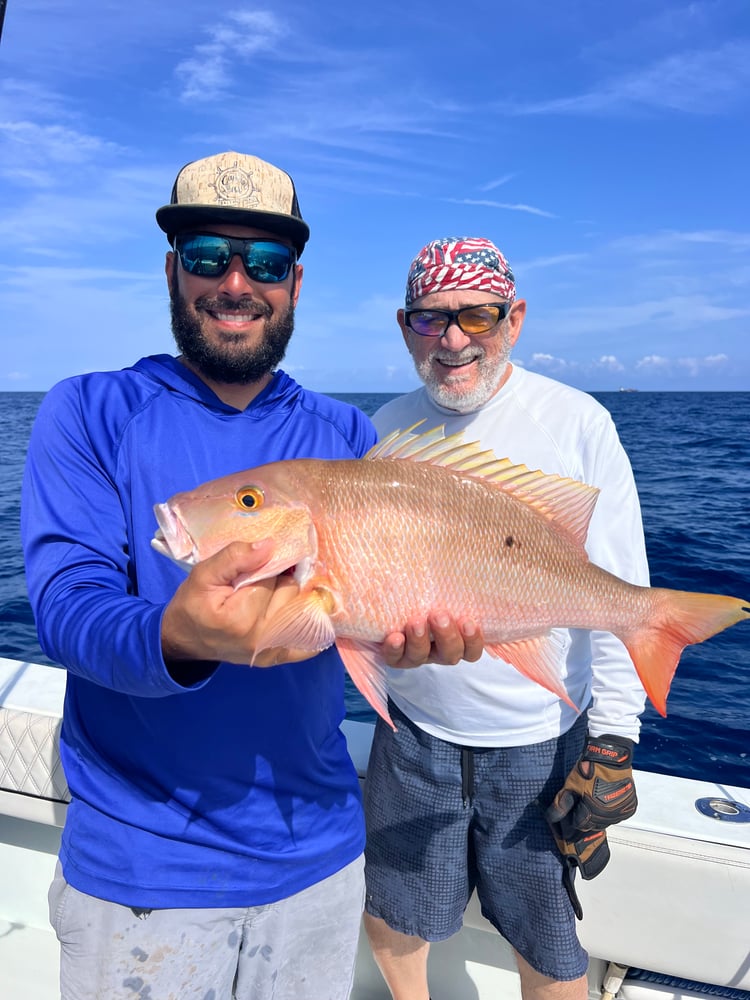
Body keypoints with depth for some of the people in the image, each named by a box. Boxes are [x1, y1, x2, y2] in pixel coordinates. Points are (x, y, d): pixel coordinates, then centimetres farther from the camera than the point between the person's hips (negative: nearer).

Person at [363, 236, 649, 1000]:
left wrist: (612, 745, -12)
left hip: (539, 740, -3)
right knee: (390, 916, 20)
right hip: (411, 731, 4)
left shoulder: (577, 423, -11)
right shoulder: (387, 427, 0)